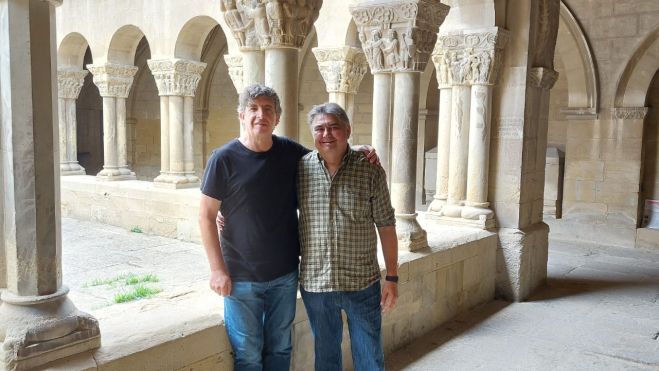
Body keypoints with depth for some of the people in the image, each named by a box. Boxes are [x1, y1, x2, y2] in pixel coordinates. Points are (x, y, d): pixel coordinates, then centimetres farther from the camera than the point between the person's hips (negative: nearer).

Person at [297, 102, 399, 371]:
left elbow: (386, 226, -2)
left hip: (362, 283, -1)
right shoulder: (299, 168, -2)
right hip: (314, 283, 1)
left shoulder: (370, 170, -6)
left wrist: (392, 277, -2)